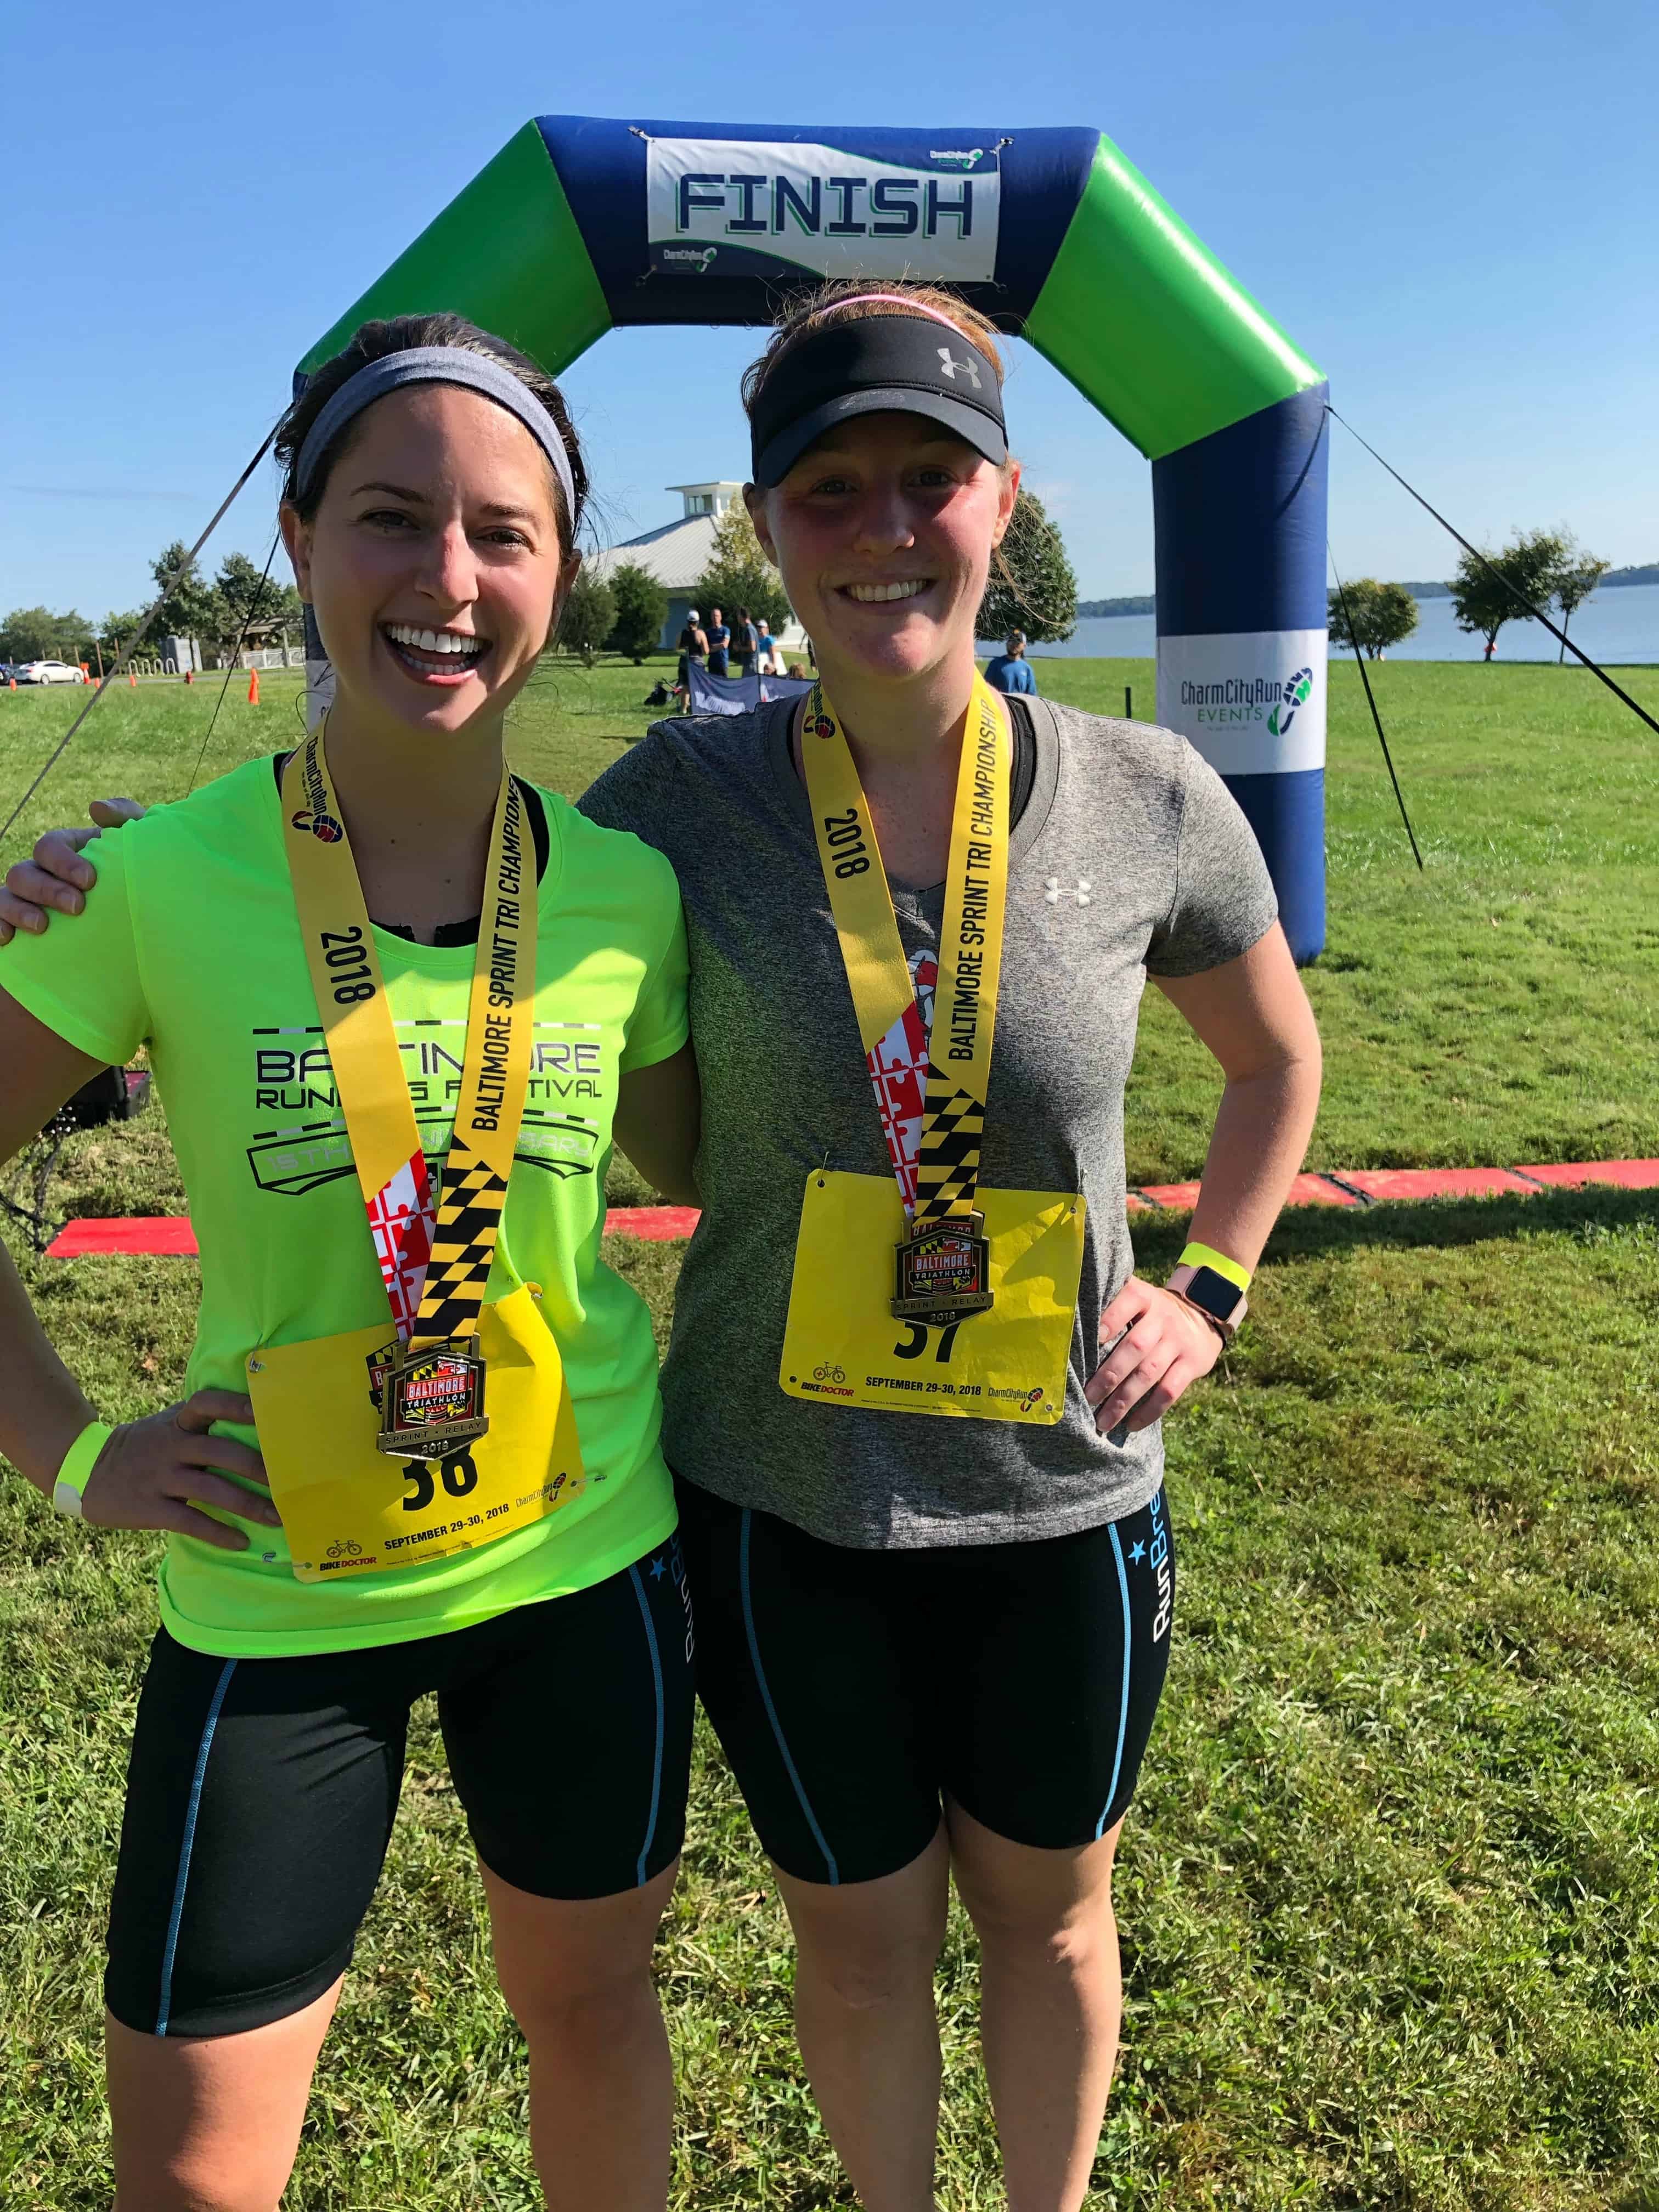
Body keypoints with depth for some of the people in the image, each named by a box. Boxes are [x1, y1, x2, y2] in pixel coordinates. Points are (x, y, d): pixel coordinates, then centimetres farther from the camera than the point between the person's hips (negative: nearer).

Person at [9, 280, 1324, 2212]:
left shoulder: (1149, 802, -8)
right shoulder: (687, 797, -10)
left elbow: (1278, 1054, 11)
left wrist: (1210, 1293, 1)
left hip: (1061, 1494, 1)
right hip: (782, 1496, 0)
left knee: (1043, 1911, 24)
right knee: (858, 1933, 20)